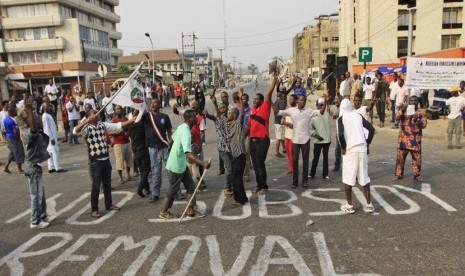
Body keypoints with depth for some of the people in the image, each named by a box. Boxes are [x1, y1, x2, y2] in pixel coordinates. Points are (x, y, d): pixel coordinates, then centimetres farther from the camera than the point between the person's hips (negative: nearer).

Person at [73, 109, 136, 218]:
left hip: (106, 160, 6)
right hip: (95, 162, -6)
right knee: (96, 186, -1)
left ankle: (109, 204, 32)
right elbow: (76, 131, -31)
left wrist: (131, 120, -3)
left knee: (107, 184, 17)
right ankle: (94, 210, 11)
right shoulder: (87, 128, -12)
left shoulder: (103, 125, 6)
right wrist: (87, 120, -41)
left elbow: (117, 126, 5)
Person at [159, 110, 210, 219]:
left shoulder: (182, 127, 0)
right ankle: (163, 212, 26)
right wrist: (203, 164, -46)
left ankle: (191, 210, 21)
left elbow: (173, 138, 18)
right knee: (173, 190, 8)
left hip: (181, 164, 9)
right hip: (176, 166, -9)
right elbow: (188, 154, -40)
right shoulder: (186, 133, -29)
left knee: (191, 186, 11)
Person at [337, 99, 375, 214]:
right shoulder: (358, 116, 10)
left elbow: (340, 134, -18)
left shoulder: (341, 118, -3)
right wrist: (368, 144, 11)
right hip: (362, 148, 4)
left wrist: (343, 148, -6)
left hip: (350, 149, -4)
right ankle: (369, 204, 16)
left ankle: (349, 206, 11)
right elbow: (371, 129, 6)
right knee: (364, 176, 13)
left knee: (348, 178, 7)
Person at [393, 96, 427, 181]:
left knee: (417, 158, 5)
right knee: (400, 157, 4)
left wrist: (417, 120, -23)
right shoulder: (404, 111, 5)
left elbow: (424, 124, -5)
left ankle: (417, 174, 22)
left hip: (415, 140, 0)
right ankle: (399, 174, 15)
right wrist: (402, 111, -31)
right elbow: (397, 117, -13)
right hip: (403, 139, 0)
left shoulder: (421, 113, 4)